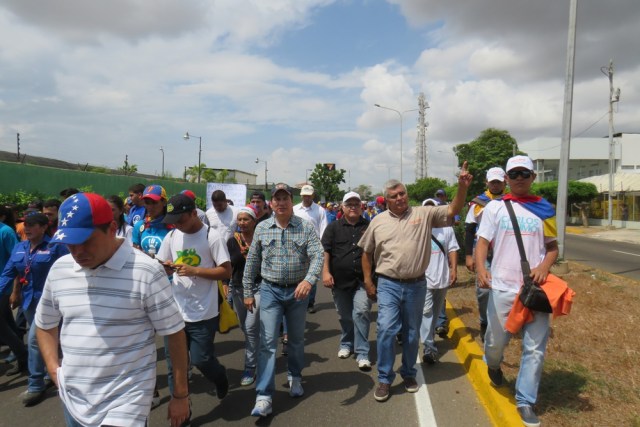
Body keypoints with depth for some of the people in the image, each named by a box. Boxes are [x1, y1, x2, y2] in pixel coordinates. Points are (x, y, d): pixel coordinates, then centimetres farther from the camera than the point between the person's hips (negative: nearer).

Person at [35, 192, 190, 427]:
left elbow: (174, 333, -10)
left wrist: (180, 395, -5)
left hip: (125, 402, -5)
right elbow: (45, 325, 17)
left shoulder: (146, 272, -17)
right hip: (73, 399, 5)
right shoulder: (59, 269, 0)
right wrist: (54, 370, 4)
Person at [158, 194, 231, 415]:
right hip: (176, 311, 5)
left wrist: (195, 271, -22)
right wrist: (166, 267, -12)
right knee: (174, 364, 10)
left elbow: (226, 271, -14)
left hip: (203, 313, -5)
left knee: (200, 359, 3)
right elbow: (163, 268, 12)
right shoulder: (171, 236, 4)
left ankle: (220, 377, 38)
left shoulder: (212, 236, -12)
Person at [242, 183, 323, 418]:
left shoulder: (306, 227, -7)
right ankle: (264, 397, 1)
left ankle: (295, 377, 41)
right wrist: (248, 292, 6)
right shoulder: (262, 228, -1)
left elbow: (318, 256, -17)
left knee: (297, 339, 17)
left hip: (298, 291, 0)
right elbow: (252, 262, 5)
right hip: (271, 291, 0)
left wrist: (309, 280, -34)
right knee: (267, 342, -4)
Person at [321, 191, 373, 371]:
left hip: (363, 280, -1)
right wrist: (325, 271, -10)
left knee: (361, 312, -13)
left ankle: (362, 353, -4)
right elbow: (325, 250, 1)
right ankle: (346, 344, 36)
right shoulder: (333, 227, 4)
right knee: (344, 316, 14)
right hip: (340, 280, 1)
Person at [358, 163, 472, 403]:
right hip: (388, 285, 0)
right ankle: (385, 379, 8)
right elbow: (366, 252, 13)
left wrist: (462, 188, -22)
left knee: (412, 334, 13)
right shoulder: (378, 221, 4)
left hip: (416, 285, 1)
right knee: (386, 330, -8)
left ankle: (409, 374, 33)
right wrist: (367, 279, 8)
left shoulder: (424, 214, 0)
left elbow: (452, 211, -7)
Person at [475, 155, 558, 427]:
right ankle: (493, 365, 46)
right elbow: (482, 242, -3)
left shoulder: (544, 209, 6)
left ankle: (526, 402, 20)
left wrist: (544, 266, -11)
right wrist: (480, 268, -22)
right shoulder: (495, 207, 1)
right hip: (503, 287, -1)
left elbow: (553, 247, 10)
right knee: (496, 341, 12)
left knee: (535, 348, 5)